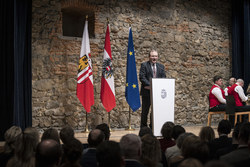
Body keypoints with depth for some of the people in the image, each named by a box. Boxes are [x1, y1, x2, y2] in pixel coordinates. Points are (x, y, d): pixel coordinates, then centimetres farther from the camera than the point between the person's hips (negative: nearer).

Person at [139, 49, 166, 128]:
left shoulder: (161, 66, 13)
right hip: (147, 91, -4)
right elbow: (141, 77, -10)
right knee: (145, 111, 2)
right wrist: (150, 85, -19)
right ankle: (143, 127, 10)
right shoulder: (144, 65, -1)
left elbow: (163, 78, 8)